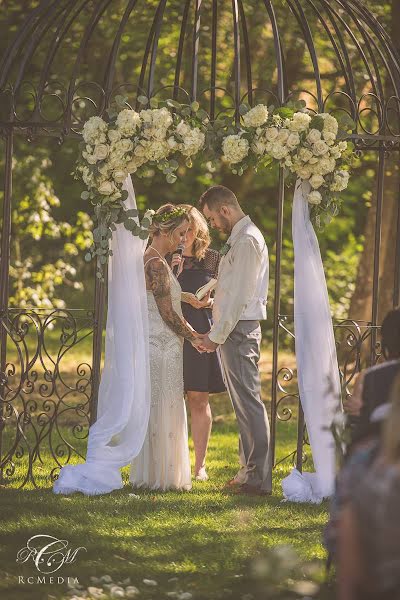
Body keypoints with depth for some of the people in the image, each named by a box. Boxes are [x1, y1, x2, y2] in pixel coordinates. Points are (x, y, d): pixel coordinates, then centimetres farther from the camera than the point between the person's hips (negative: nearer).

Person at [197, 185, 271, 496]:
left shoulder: (247, 241, -15)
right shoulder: (242, 237, 17)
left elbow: (240, 296, -19)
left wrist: (216, 336, -16)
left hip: (239, 330, -10)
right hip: (236, 329, 10)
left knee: (249, 402, -9)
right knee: (244, 402, 13)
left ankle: (259, 478, -9)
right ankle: (250, 470, 19)